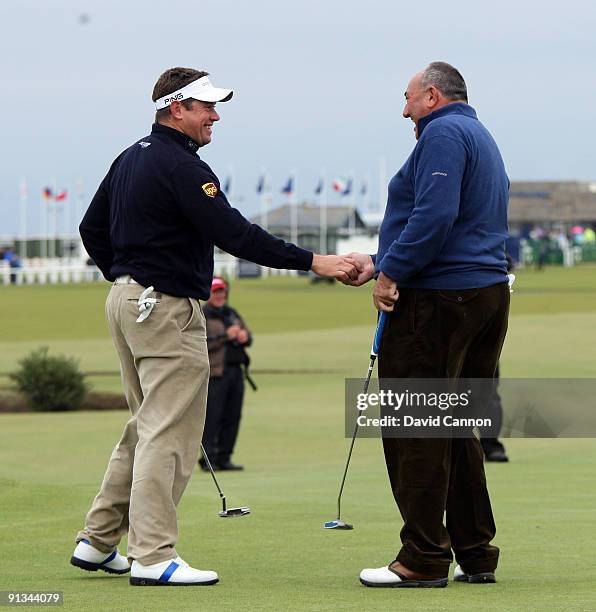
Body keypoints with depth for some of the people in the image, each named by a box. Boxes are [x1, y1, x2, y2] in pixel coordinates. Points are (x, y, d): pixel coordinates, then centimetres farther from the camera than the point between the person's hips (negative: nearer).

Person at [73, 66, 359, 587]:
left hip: (127, 300, 10)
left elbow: (92, 228, 21)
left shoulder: (131, 158, 14)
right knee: (169, 432, -8)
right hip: (168, 309, -10)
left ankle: (98, 542, 19)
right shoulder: (180, 166, -16)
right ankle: (153, 556, -10)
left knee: (146, 428, 17)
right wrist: (313, 262, -21)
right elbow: (236, 235, -22)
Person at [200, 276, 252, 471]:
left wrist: (245, 336, -2)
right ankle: (208, 459, -9)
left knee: (232, 417, 6)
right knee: (212, 417, -10)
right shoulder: (201, 316, -2)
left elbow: (248, 336, 23)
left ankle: (224, 458, 11)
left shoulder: (232, 313, 21)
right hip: (214, 373, -7)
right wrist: (226, 336, -19)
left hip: (235, 371, 7)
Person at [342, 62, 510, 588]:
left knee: (412, 429, -6)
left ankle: (424, 559, -7)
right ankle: (475, 555, 16)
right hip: (490, 291, 10)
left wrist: (391, 273, -16)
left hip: (437, 302, -10)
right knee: (457, 428, 15)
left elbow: (434, 216, -22)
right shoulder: (481, 139, 23)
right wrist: (380, 262, 25)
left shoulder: (443, 133, -9)